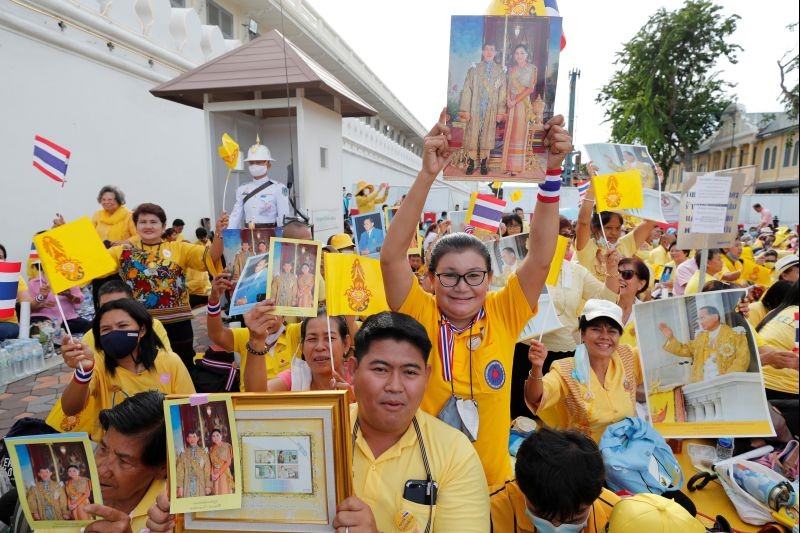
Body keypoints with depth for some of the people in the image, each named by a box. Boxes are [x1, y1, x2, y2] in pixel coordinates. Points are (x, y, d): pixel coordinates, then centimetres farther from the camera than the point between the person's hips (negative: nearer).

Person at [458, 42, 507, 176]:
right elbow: (467, 90, -2)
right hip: (475, 109, -1)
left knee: (487, 136, 5)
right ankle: (471, 164, 9)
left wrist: (501, 111, -2)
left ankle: (483, 164, 15)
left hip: (491, 110, 1)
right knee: (472, 136, 1)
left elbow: (502, 92, 3)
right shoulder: (474, 69, 2)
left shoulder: (500, 71, 5)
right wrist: (465, 110, -9)